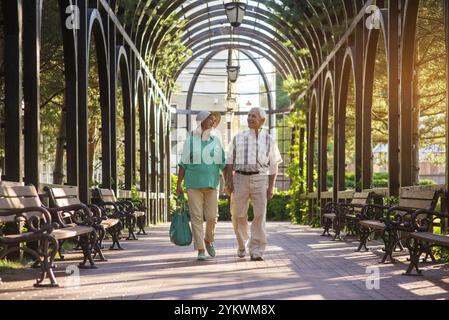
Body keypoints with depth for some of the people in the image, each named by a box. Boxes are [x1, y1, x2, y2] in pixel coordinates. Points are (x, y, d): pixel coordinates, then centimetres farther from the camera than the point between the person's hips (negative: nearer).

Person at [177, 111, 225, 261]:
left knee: (212, 217, -2)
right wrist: (179, 184, -2)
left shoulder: (216, 141, 8)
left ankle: (208, 240, 27)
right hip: (193, 184, -2)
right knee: (197, 217, -4)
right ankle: (200, 250, -1)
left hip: (211, 184, 2)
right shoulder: (190, 140, 2)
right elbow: (183, 164, 3)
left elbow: (223, 164, 9)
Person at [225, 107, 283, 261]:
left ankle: (256, 251, -7)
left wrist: (271, 187, 1)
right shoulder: (238, 138, 10)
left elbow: (273, 165, 9)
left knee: (259, 215, -10)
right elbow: (230, 161, 8)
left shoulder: (269, 140, 9)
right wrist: (229, 181, -3)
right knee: (238, 215, 2)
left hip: (260, 179, -1)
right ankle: (242, 245, 25)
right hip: (240, 178, 1)